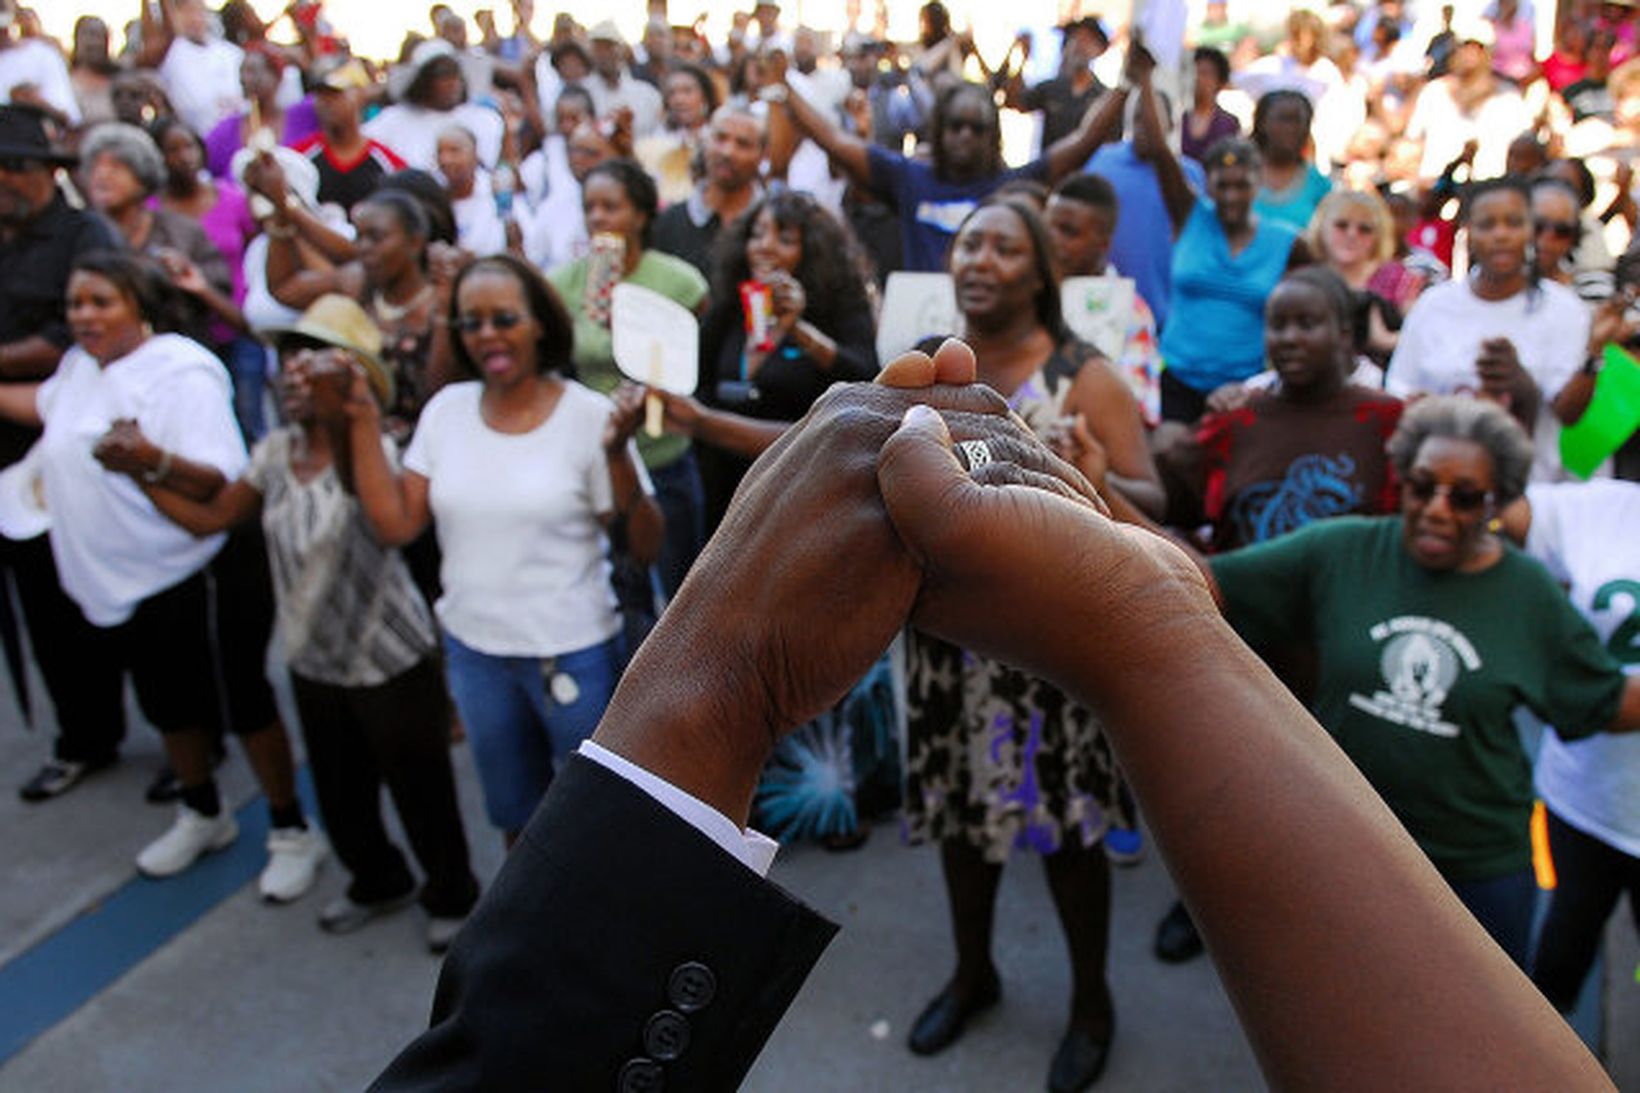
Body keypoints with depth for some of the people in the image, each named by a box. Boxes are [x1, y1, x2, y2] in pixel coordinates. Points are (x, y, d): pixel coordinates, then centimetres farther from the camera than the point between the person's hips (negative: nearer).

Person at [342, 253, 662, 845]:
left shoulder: (587, 415, -13)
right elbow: (394, 524, -6)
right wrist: (363, 420, -8)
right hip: (473, 647, 5)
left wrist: (617, 454, -30)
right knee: (516, 813, 26)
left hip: (572, 652, -4)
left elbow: (646, 547, -16)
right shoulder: (448, 409, -1)